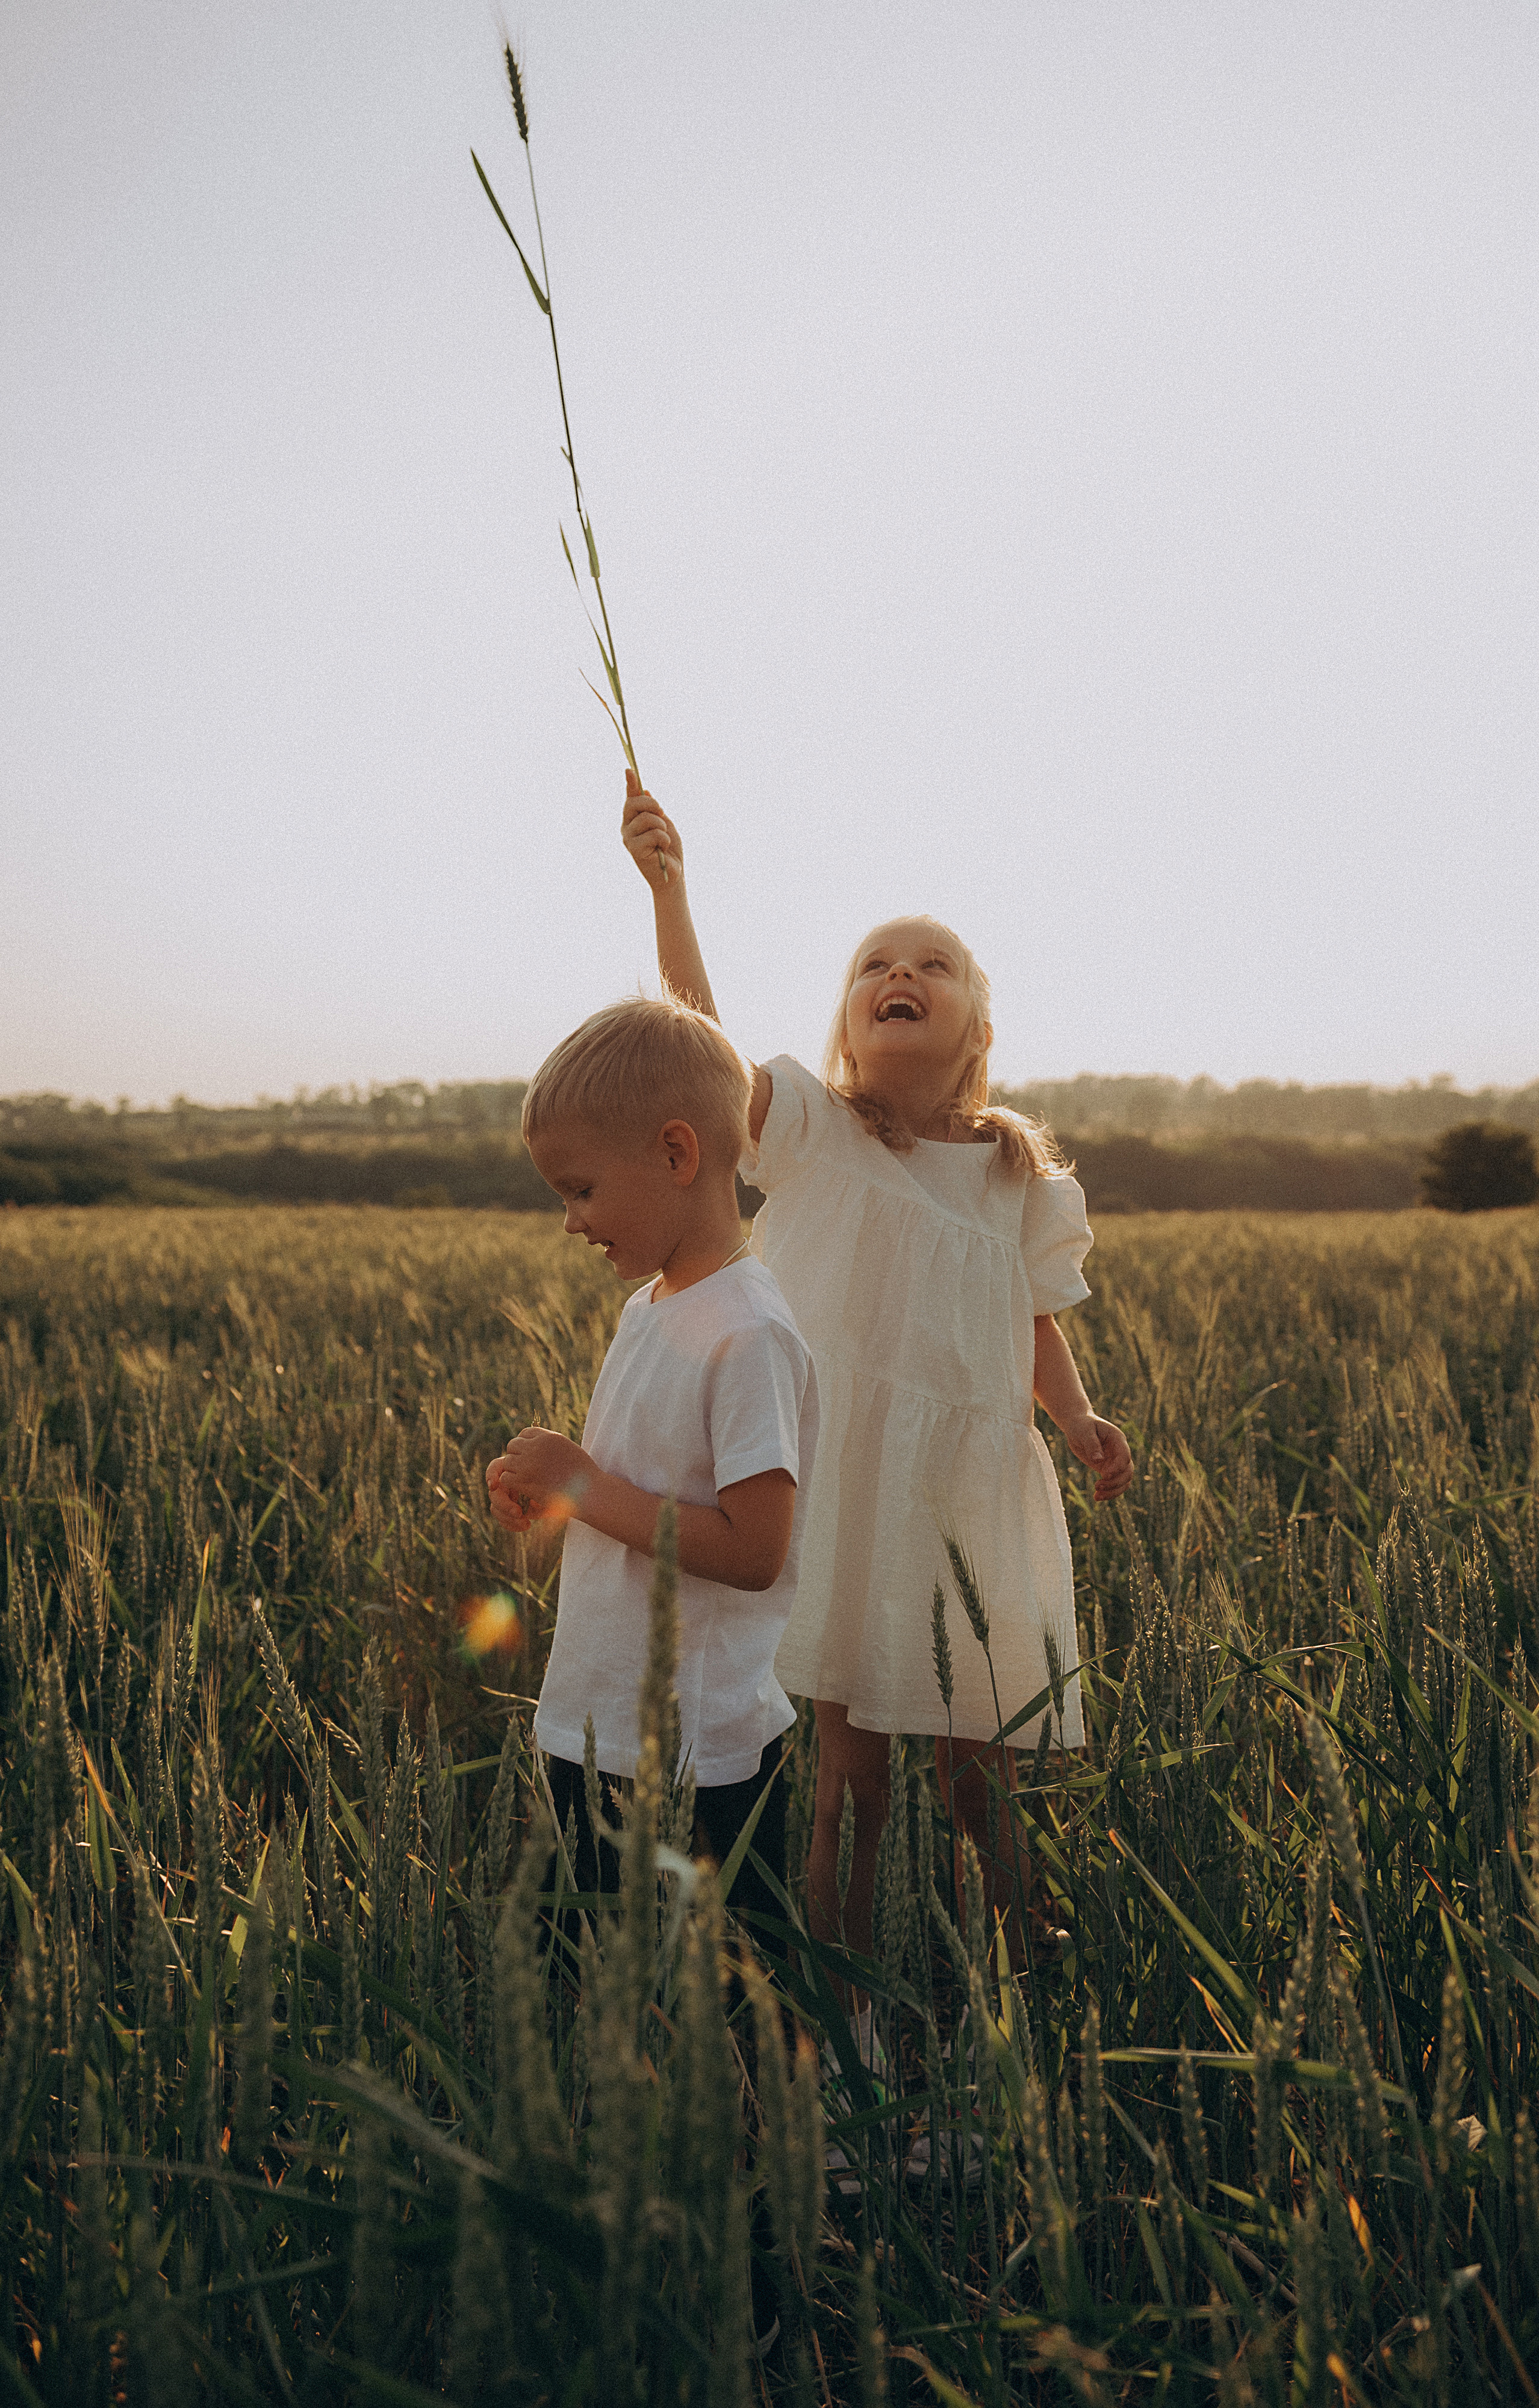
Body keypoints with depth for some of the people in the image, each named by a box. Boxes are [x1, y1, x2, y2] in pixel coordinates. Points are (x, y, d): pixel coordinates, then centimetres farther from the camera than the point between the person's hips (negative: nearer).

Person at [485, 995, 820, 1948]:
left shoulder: (750, 1333, -19)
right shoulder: (650, 1308, 9)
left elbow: (752, 1551, -24)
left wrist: (587, 1487, -19)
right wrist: (552, 1490, 0)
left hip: (702, 1760, -9)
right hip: (597, 1732, 9)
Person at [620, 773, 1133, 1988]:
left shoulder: (1018, 1176, 4)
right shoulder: (812, 1134, -4)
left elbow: (1037, 1324, 13)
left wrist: (1079, 1418, -5)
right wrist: (668, 886, -30)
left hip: (975, 1488, 2)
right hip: (840, 1478, -2)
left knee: (979, 1768, 9)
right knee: (849, 1767, 7)